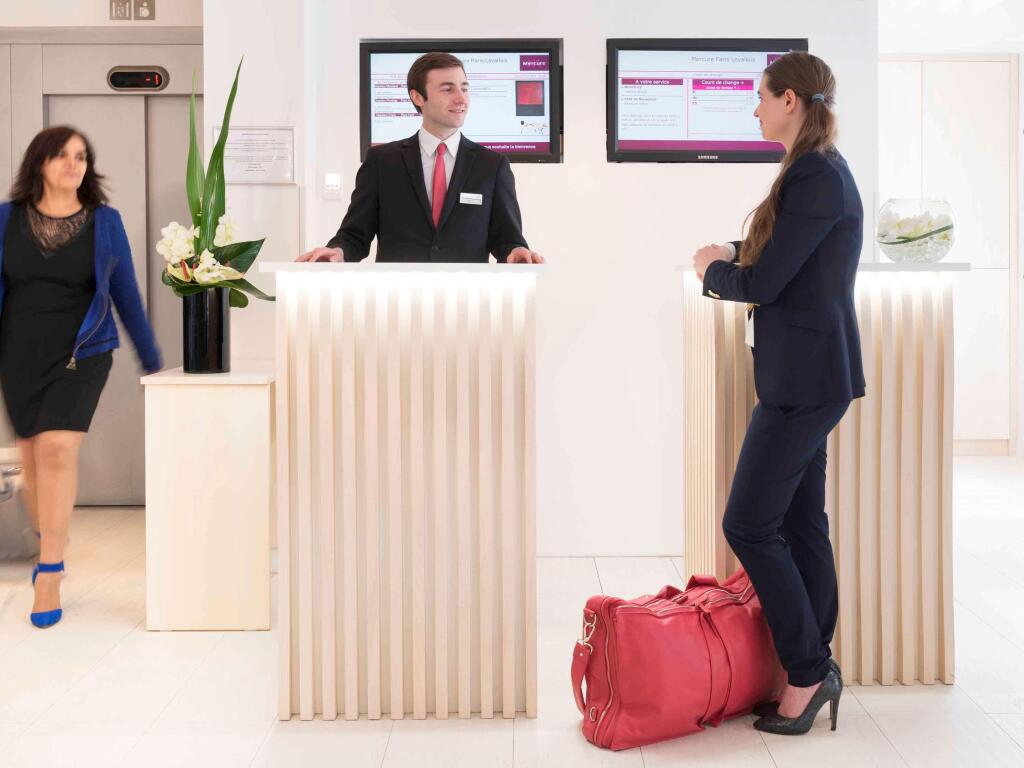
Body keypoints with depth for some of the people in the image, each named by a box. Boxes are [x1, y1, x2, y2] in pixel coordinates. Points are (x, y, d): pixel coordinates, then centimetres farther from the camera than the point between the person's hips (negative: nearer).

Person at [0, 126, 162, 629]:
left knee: (57, 449, -15)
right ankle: (47, 544, 37)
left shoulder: (104, 221, -2)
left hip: (81, 356, -2)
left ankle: (49, 574, -7)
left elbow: (126, 294, 4)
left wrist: (152, 361, 7)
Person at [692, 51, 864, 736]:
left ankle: (808, 671, 7)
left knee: (750, 524, -5)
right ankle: (815, 665, 23)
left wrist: (712, 271, 0)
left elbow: (762, 284, -18)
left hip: (805, 378, -10)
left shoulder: (815, 175, -17)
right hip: (811, 372, 10)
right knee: (802, 523, 13)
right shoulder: (826, 168, 14)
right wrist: (735, 254, 10)